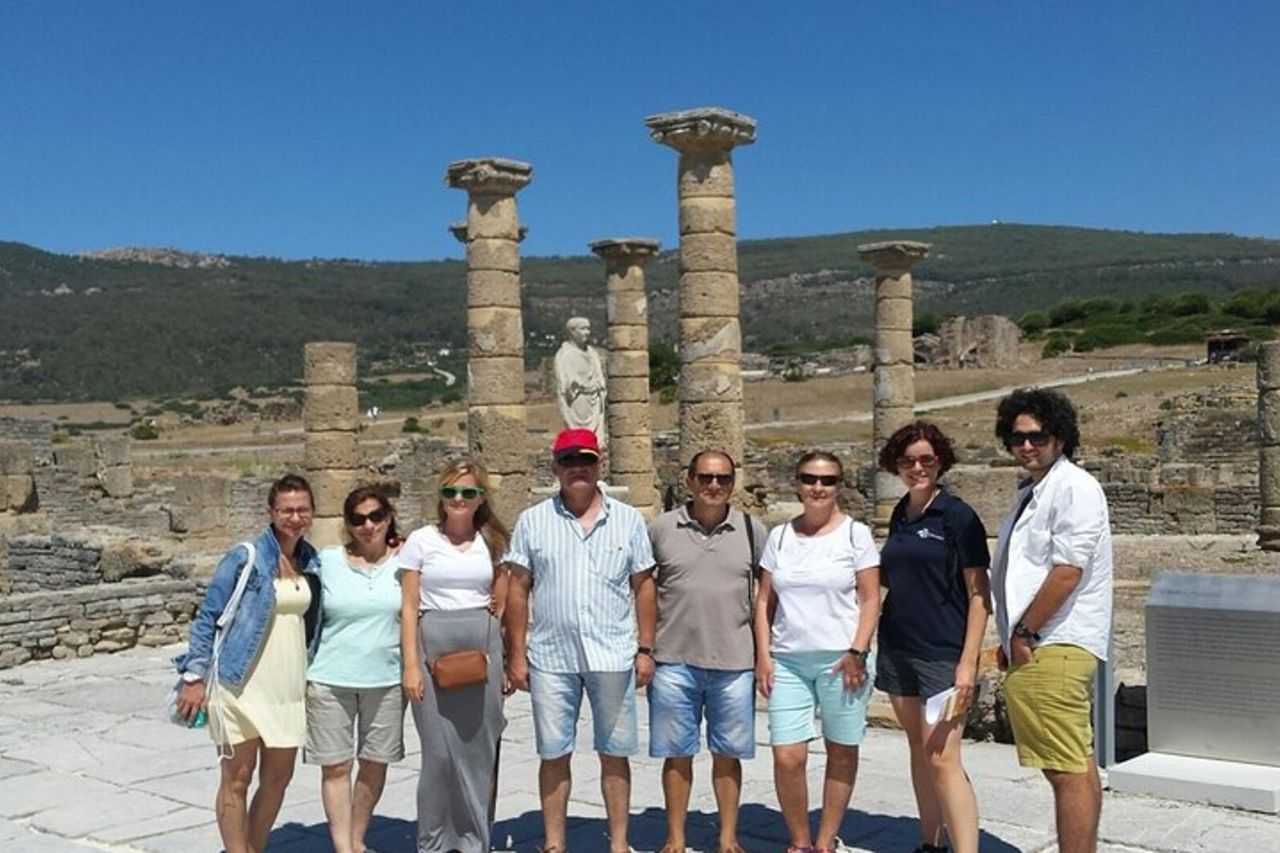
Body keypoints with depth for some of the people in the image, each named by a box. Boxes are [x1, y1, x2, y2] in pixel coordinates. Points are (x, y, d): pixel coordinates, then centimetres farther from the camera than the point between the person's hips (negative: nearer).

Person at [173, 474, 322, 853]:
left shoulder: (313, 562, 7)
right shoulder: (245, 558, -9)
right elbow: (207, 616, -6)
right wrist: (195, 677, -11)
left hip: (289, 687, 6)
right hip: (242, 684, -5)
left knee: (278, 779, 11)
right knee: (236, 780, 3)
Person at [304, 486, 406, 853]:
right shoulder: (326, 561, -1)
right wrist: (302, 671, 5)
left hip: (386, 680, 1)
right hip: (331, 680, -1)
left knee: (376, 762, 10)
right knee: (336, 766, 2)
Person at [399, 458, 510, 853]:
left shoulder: (492, 542, 9)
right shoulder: (421, 540, 2)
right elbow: (409, 608, 0)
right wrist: (411, 666, -6)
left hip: (482, 649, 2)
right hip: (434, 648, -2)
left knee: (479, 749, 4)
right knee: (440, 751, -3)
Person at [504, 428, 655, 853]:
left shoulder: (627, 520, 4)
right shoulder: (533, 521, 3)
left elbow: (643, 586, 6)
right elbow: (518, 590, 4)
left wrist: (645, 649, 1)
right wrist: (517, 655, 0)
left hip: (613, 656, 0)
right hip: (550, 657, 0)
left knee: (614, 752, 8)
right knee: (553, 754, 9)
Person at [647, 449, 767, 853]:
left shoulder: (752, 530, 3)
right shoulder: (661, 528, 0)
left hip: (734, 663, 0)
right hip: (674, 662, 0)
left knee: (727, 755, 10)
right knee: (676, 755, 9)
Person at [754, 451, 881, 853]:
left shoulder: (855, 534, 0)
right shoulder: (780, 536, 9)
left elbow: (870, 599, -1)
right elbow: (764, 600, 11)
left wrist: (857, 652, -10)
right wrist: (763, 655, 2)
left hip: (840, 660, -2)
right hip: (788, 661, 2)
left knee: (841, 752, 5)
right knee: (787, 757, -4)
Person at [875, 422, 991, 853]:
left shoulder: (957, 515, -7)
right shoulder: (900, 514, 11)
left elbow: (979, 594, -10)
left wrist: (968, 662, -16)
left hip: (942, 653, -6)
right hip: (897, 648, 7)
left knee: (942, 759, -12)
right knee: (918, 748, 13)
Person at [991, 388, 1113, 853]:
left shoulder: (1074, 487, -11)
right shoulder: (1031, 492, 19)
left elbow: (1067, 572, -19)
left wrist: (1024, 633, -13)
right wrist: (1013, 637, 16)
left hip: (1055, 648, -10)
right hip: (1042, 646, 10)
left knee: (1069, 771, -9)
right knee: (1078, 767, 16)